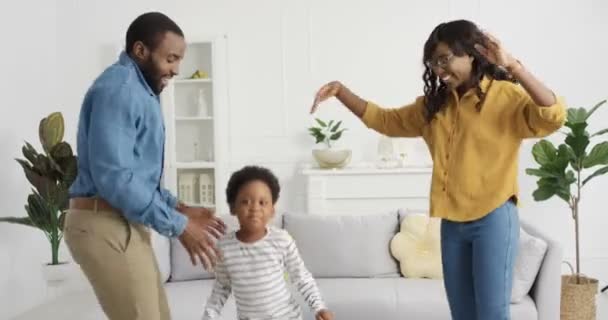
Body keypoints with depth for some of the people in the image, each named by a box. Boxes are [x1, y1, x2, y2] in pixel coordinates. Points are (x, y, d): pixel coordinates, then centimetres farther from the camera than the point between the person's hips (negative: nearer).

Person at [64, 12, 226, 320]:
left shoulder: (137, 91, 18)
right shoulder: (118, 88, -14)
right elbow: (113, 177, -24)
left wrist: (179, 208, 10)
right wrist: (178, 225, -19)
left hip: (122, 224, 10)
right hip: (105, 225, -10)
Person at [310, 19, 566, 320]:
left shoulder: (506, 96, -9)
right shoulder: (434, 104, 11)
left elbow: (553, 115, -26)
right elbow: (384, 120, 18)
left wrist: (512, 65, -33)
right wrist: (341, 91, 6)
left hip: (493, 219, -6)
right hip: (452, 222, 6)